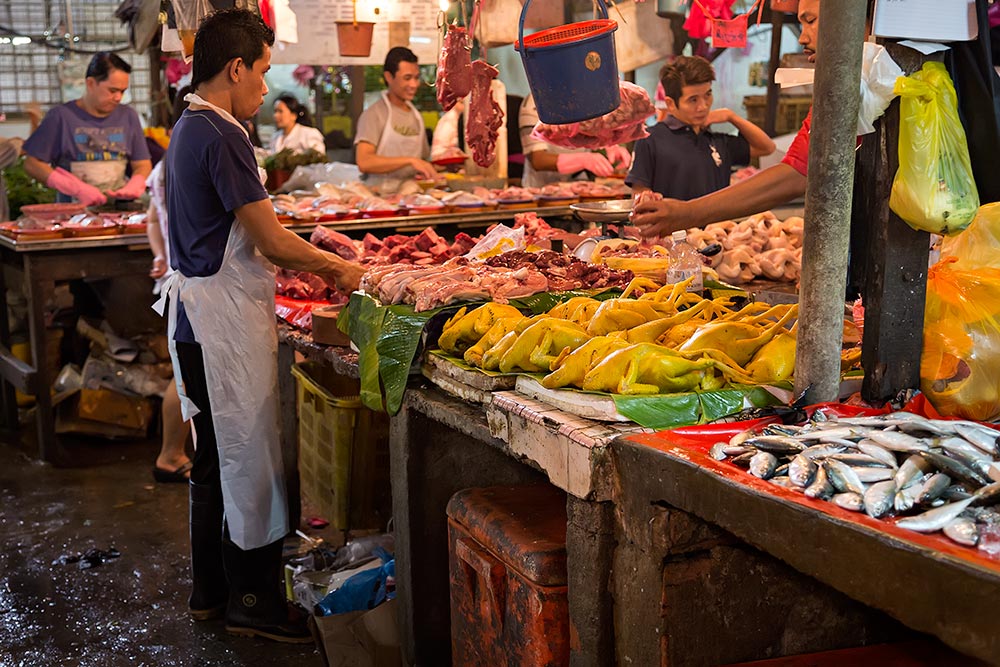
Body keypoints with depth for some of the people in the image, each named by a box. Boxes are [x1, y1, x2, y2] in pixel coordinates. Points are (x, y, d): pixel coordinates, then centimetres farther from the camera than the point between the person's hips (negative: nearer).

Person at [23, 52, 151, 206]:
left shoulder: (128, 116, 14)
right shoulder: (61, 116, 3)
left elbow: (143, 164, 16)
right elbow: (32, 164, -1)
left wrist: (134, 185, -8)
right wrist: (79, 189, -11)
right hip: (75, 207, -3)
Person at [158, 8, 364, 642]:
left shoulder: (188, 129, 14)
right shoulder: (222, 136, -17)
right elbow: (270, 240, -18)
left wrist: (311, 263, 17)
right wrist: (338, 268, -3)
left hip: (199, 309, 10)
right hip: (226, 315, -10)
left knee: (217, 456, 17)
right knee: (249, 454, -1)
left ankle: (211, 589, 27)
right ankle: (252, 600, 10)